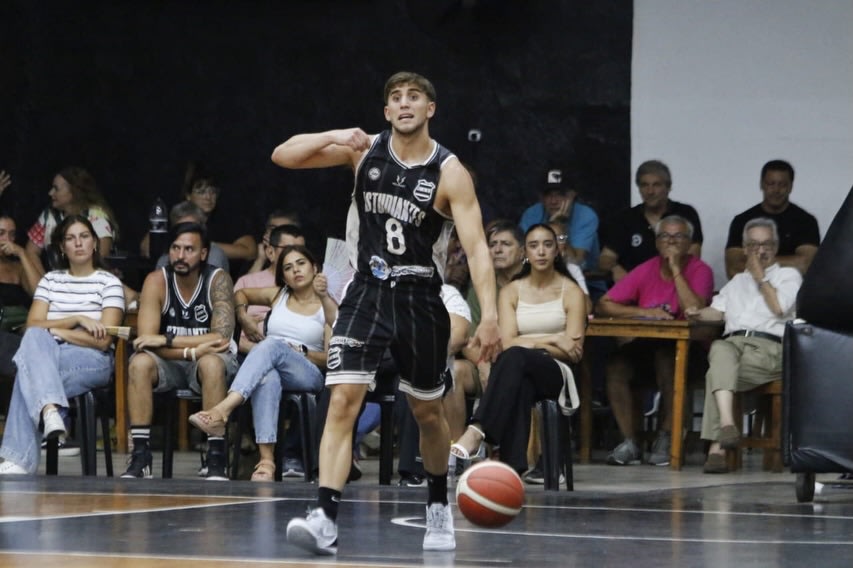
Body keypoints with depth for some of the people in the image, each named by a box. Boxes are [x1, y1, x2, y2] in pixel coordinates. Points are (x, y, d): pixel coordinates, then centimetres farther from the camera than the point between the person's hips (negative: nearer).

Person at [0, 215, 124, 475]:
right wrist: (76, 320, -8)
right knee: (35, 339, -35)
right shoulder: (50, 280, 19)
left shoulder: (109, 283, 6)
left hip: (94, 362, -4)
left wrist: (54, 330, -8)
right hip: (48, 357, 4)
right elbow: (33, 325, 4)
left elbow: (103, 340, -5)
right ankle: (49, 409, -53)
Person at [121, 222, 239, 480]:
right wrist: (191, 350, -30)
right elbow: (148, 339, -17)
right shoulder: (157, 281, -10)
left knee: (211, 363, -36)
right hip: (170, 362, 2)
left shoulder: (218, 280, -14)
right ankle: (140, 456, -27)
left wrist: (167, 340, -28)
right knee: (139, 363, -29)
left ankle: (216, 458, -34)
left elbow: (222, 338, -24)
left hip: (210, 359, -2)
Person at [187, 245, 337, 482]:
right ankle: (267, 460, -56)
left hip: (309, 377, -2)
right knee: (267, 378, -40)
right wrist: (245, 318, 20)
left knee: (272, 345, -37)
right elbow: (241, 294, 40)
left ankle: (222, 410, -57)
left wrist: (301, 352, -11)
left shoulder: (327, 307, 10)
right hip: (271, 368, 2)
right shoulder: (278, 296, 22)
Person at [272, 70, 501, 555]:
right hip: (367, 292, 1)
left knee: (428, 411, 14)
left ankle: (439, 507, 38)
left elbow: (476, 246, -16)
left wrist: (489, 315, -28)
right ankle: (326, 520, -22)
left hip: (420, 298, -1)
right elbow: (283, 156, -3)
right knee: (343, 401, -15)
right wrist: (334, 137, -21)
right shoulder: (365, 150, -2)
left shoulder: (449, 173, -10)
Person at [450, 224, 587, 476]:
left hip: (556, 373, -2)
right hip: (520, 373, 2)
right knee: (520, 386, -41)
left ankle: (476, 433, -55)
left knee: (515, 358, -39)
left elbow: (574, 351, -1)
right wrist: (552, 340, -10)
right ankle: (513, 467, -55)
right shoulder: (511, 291, 15)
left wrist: (531, 343, -7)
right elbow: (508, 341, 0)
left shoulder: (571, 292, 8)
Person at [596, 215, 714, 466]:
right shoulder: (646, 271, 6)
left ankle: (665, 440, -23)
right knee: (615, 366, -26)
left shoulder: (699, 271, -3)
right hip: (644, 345, 4)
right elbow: (603, 305, 1)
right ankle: (629, 443, -20)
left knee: (666, 359, -36)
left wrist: (676, 270, -17)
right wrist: (644, 312, -12)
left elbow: (695, 311, -22)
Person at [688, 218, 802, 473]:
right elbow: (718, 310, 22)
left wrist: (761, 277, 8)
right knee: (720, 350, -38)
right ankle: (727, 423, -53)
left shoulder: (788, 275, 20)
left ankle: (717, 446, -39)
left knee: (717, 372, -34)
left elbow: (779, 307, 0)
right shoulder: (738, 281, 36)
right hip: (733, 342, 3)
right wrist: (699, 314, 1)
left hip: (768, 348, -3)